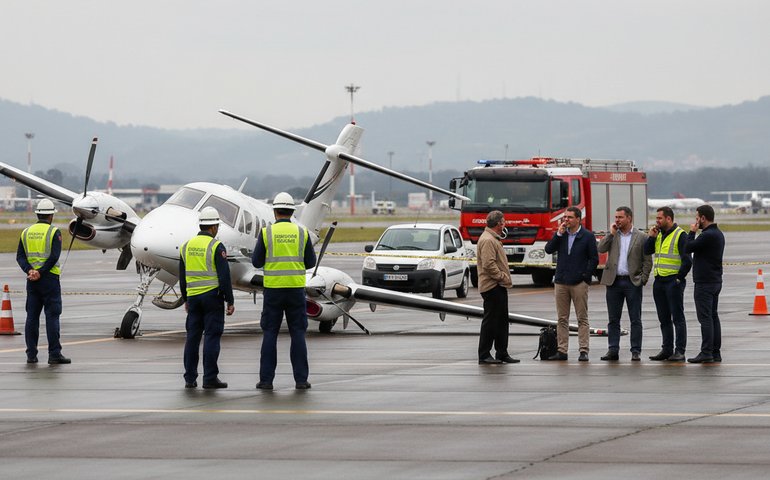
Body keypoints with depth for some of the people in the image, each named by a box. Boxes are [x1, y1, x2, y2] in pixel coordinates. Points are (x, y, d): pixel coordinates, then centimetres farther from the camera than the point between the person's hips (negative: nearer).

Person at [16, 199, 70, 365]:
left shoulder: (26, 232, 10)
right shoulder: (54, 232, -5)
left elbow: (20, 256, 2)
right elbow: (54, 256, -15)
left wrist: (30, 271, -10)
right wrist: (40, 273, -13)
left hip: (32, 280, 5)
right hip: (49, 278, -5)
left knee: (32, 316, 8)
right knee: (52, 316, -4)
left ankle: (31, 354, 7)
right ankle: (54, 354, -7)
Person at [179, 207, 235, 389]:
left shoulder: (187, 246, 9)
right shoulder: (216, 247, -9)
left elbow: (182, 277, 15)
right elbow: (224, 277, -12)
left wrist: (186, 299, 24)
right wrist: (230, 301, -6)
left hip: (193, 297, 5)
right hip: (212, 295, -5)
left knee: (192, 337, 8)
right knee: (211, 336, -3)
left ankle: (190, 378, 9)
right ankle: (210, 378, -5)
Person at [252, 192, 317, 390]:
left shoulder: (266, 233, -4)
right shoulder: (302, 233, 1)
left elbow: (257, 262, 1)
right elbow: (310, 263, 7)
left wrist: (257, 248, 21)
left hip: (273, 290, -1)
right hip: (296, 290, 1)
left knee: (270, 334, 4)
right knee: (298, 334, 5)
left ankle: (266, 379, 2)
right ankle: (301, 379, 3)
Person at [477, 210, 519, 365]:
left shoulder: (493, 239, 19)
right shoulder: (487, 240, -16)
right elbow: (488, 265, -24)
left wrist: (505, 279, 16)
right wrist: (502, 277, -17)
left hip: (499, 288, 11)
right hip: (492, 287, -11)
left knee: (502, 321, 14)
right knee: (490, 321, -7)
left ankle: (502, 353, 19)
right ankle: (484, 356, -4)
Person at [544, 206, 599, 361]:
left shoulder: (588, 236, 0)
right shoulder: (561, 235, 10)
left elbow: (594, 259, 1)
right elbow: (549, 249, 0)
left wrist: (586, 277, -7)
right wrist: (559, 234, -8)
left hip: (579, 283, -4)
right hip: (561, 282, 4)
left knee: (582, 318, -3)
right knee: (562, 319, 5)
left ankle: (584, 351, -1)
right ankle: (562, 351, 7)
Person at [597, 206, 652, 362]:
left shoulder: (641, 237, 1)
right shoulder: (612, 235, 10)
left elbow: (647, 261, 1)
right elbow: (601, 249, -4)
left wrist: (642, 279, -7)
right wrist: (612, 233, -6)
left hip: (633, 282, -3)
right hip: (614, 282, 3)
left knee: (635, 319, 0)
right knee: (613, 319, 5)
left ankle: (636, 351, 4)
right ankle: (613, 350, 9)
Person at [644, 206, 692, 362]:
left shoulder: (680, 235, -8)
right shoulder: (659, 235, 15)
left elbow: (687, 260, -11)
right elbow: (647, 251, 12)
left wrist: (679, 278, -11)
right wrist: (651, 236, 0)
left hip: (673, 281, -8)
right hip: (659, 282, 8)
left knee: (677, 318, -6)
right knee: (664, 319, 11)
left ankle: (680, 351, -5)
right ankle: (667, 350, 16)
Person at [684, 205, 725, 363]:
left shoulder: (707, 235, -19)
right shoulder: (718, 234, 14)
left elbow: (688, 248, -14)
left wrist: (692, 232, -4)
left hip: (705, 283, -10)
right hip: (716, 281, 10)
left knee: (705, 318, -9)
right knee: (713, 316, 12)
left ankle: (706, 353, -11)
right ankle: (716, 352, 13)